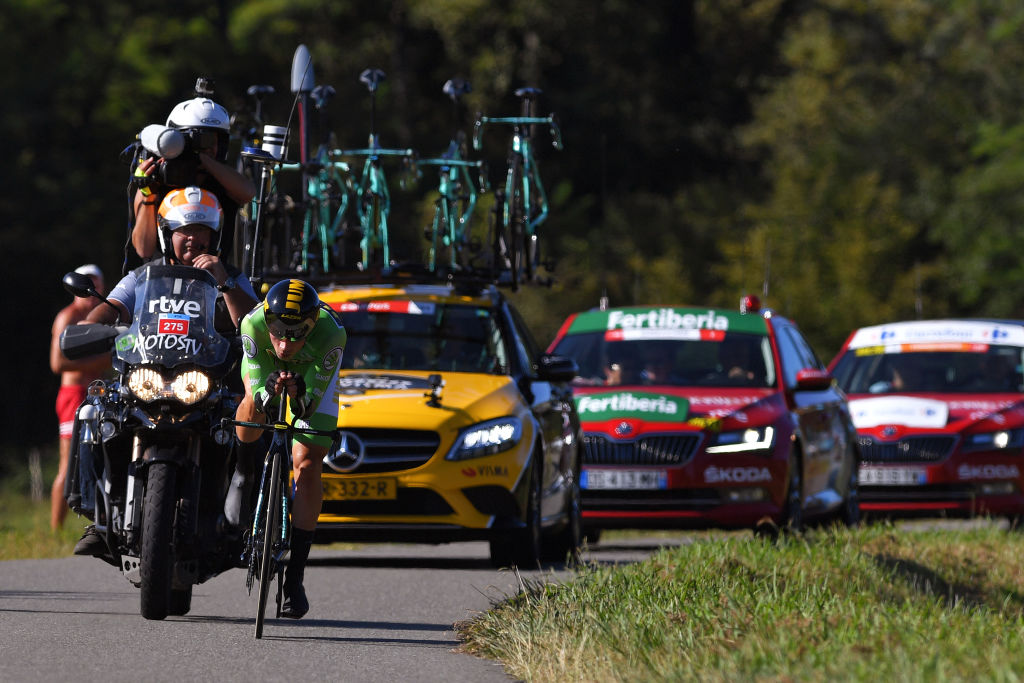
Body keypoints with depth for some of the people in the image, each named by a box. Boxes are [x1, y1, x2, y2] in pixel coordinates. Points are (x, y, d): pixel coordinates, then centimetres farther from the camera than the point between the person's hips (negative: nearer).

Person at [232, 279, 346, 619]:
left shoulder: (331, 335, -41)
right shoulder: (253, 324, -39)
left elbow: (311, 404, -35)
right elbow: (256, 388, -33)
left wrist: (299, 393, -57)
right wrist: (267, 391, -56)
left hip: (313, 376, -2)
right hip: (266, 367, 2)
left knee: (307, 468, -14)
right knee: (253, 411, -27)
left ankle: (295, 577, -10)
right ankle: (243, 470, 12)